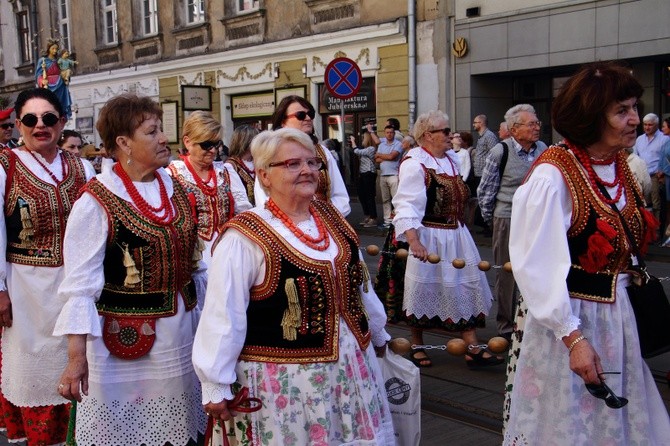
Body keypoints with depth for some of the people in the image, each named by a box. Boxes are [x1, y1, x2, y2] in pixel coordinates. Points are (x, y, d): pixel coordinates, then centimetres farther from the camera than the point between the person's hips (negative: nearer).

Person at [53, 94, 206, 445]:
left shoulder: (173, 187, 4)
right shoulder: (97, 202, -15)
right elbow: (81, 283, -17)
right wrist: (77, 355, -21)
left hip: (183, 333, 6)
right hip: (125, 338, -6)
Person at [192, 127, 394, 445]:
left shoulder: (329, 217, 4)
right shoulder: (245, 237, -16)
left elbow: (359, 283, 16)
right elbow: (223, 316, -16)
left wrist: (377, 333, 24)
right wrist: (215, 385, -15)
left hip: (350, 364, 7)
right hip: (284, 377, -6)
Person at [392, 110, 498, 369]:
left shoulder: (451, 160, 11)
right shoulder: (414, 164, -15)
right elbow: (407, 208, -22)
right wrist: (414, 242, -33)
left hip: (457, 237, 8)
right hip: (429, 240, -8)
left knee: (466, 288, 7)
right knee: (425, 289, 4)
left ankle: (472, 349, 13)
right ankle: (417, 347, 22)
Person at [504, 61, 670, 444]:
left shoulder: (621, 165, 4)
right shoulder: (553, 175, -20)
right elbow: (540, 266, -21)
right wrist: (574, 337, -20)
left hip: (618, 317, 7)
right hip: (570, 319, -7)